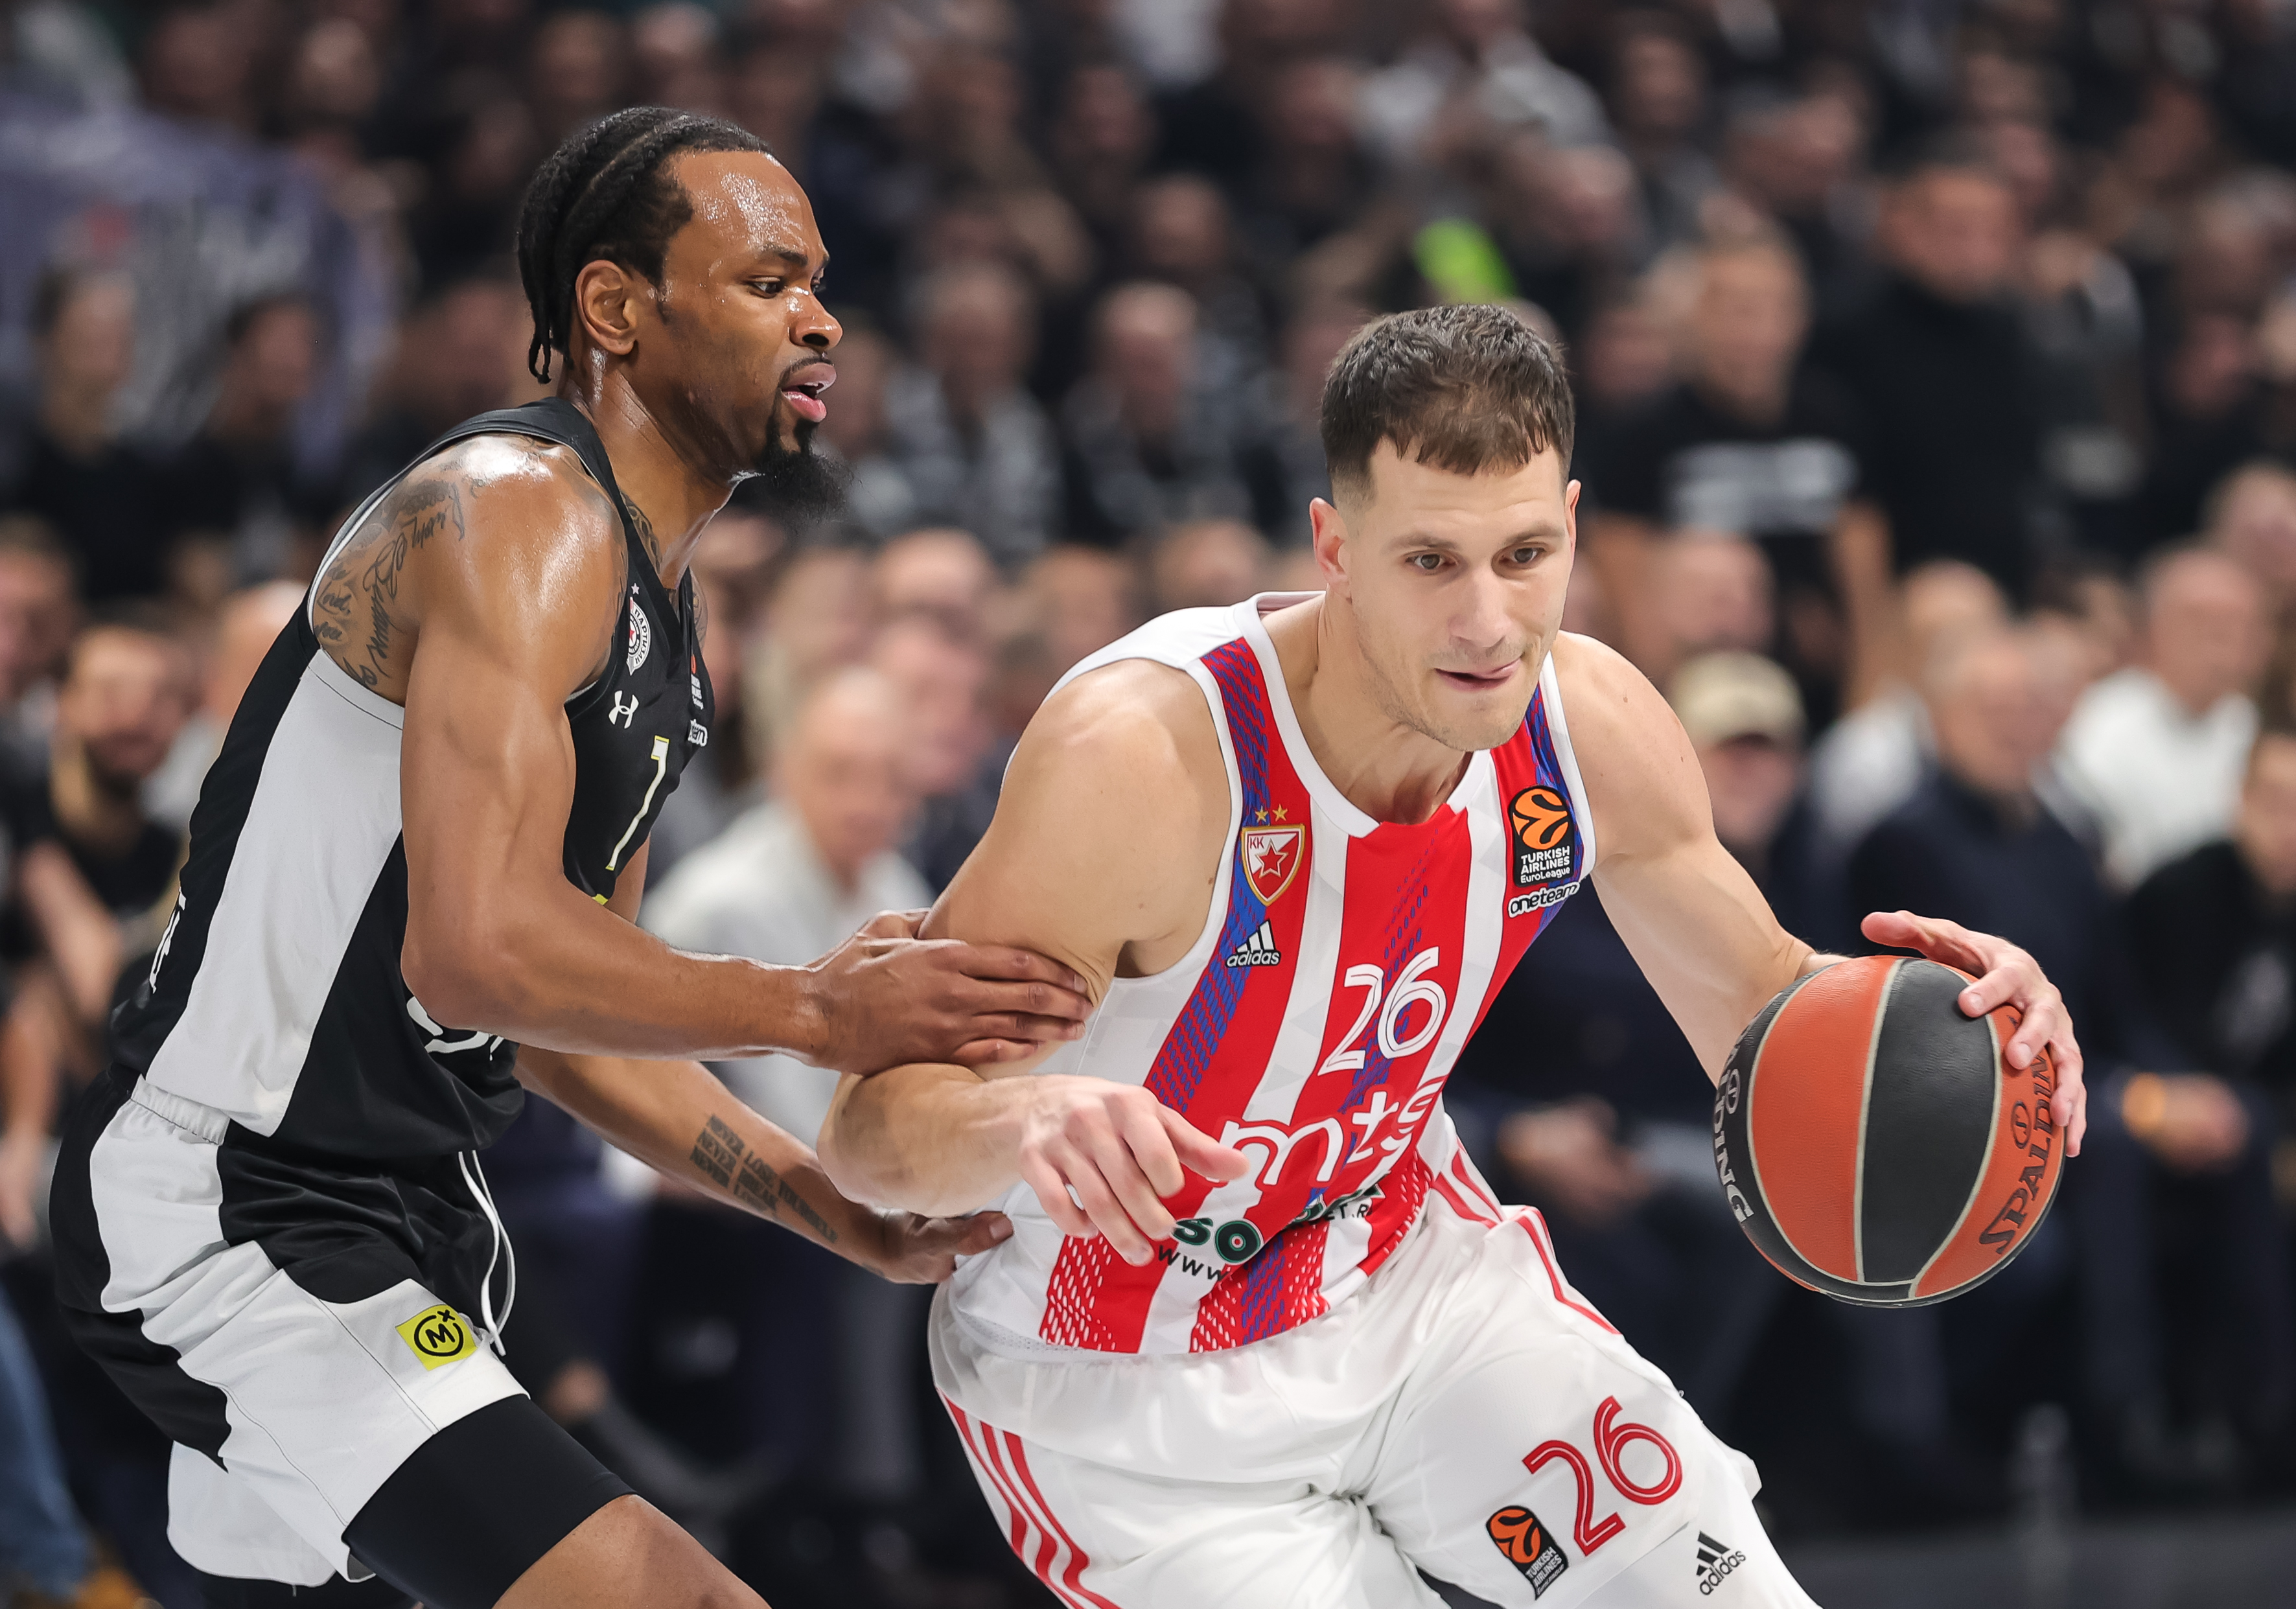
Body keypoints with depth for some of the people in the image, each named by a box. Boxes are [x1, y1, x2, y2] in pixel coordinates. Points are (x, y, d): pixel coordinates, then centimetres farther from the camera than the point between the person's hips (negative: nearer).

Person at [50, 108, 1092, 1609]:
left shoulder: (664, 612, 16)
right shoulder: (517, 521, -17)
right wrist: (815, 1010, -25)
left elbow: (570, 1028, 20)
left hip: (405, 1206, 11)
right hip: (226, 1211, -11)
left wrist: (842, 1211, 11)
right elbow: (480, 954, -31)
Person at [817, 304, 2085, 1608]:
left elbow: (1759, 1011, 4)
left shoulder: (1592, 722, -15)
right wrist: (1026, 1122, -55)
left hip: (1411, 1276, 5)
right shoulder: (1145, 755, -33)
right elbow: (871, 1132, -31)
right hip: (1128, 1396, -5)